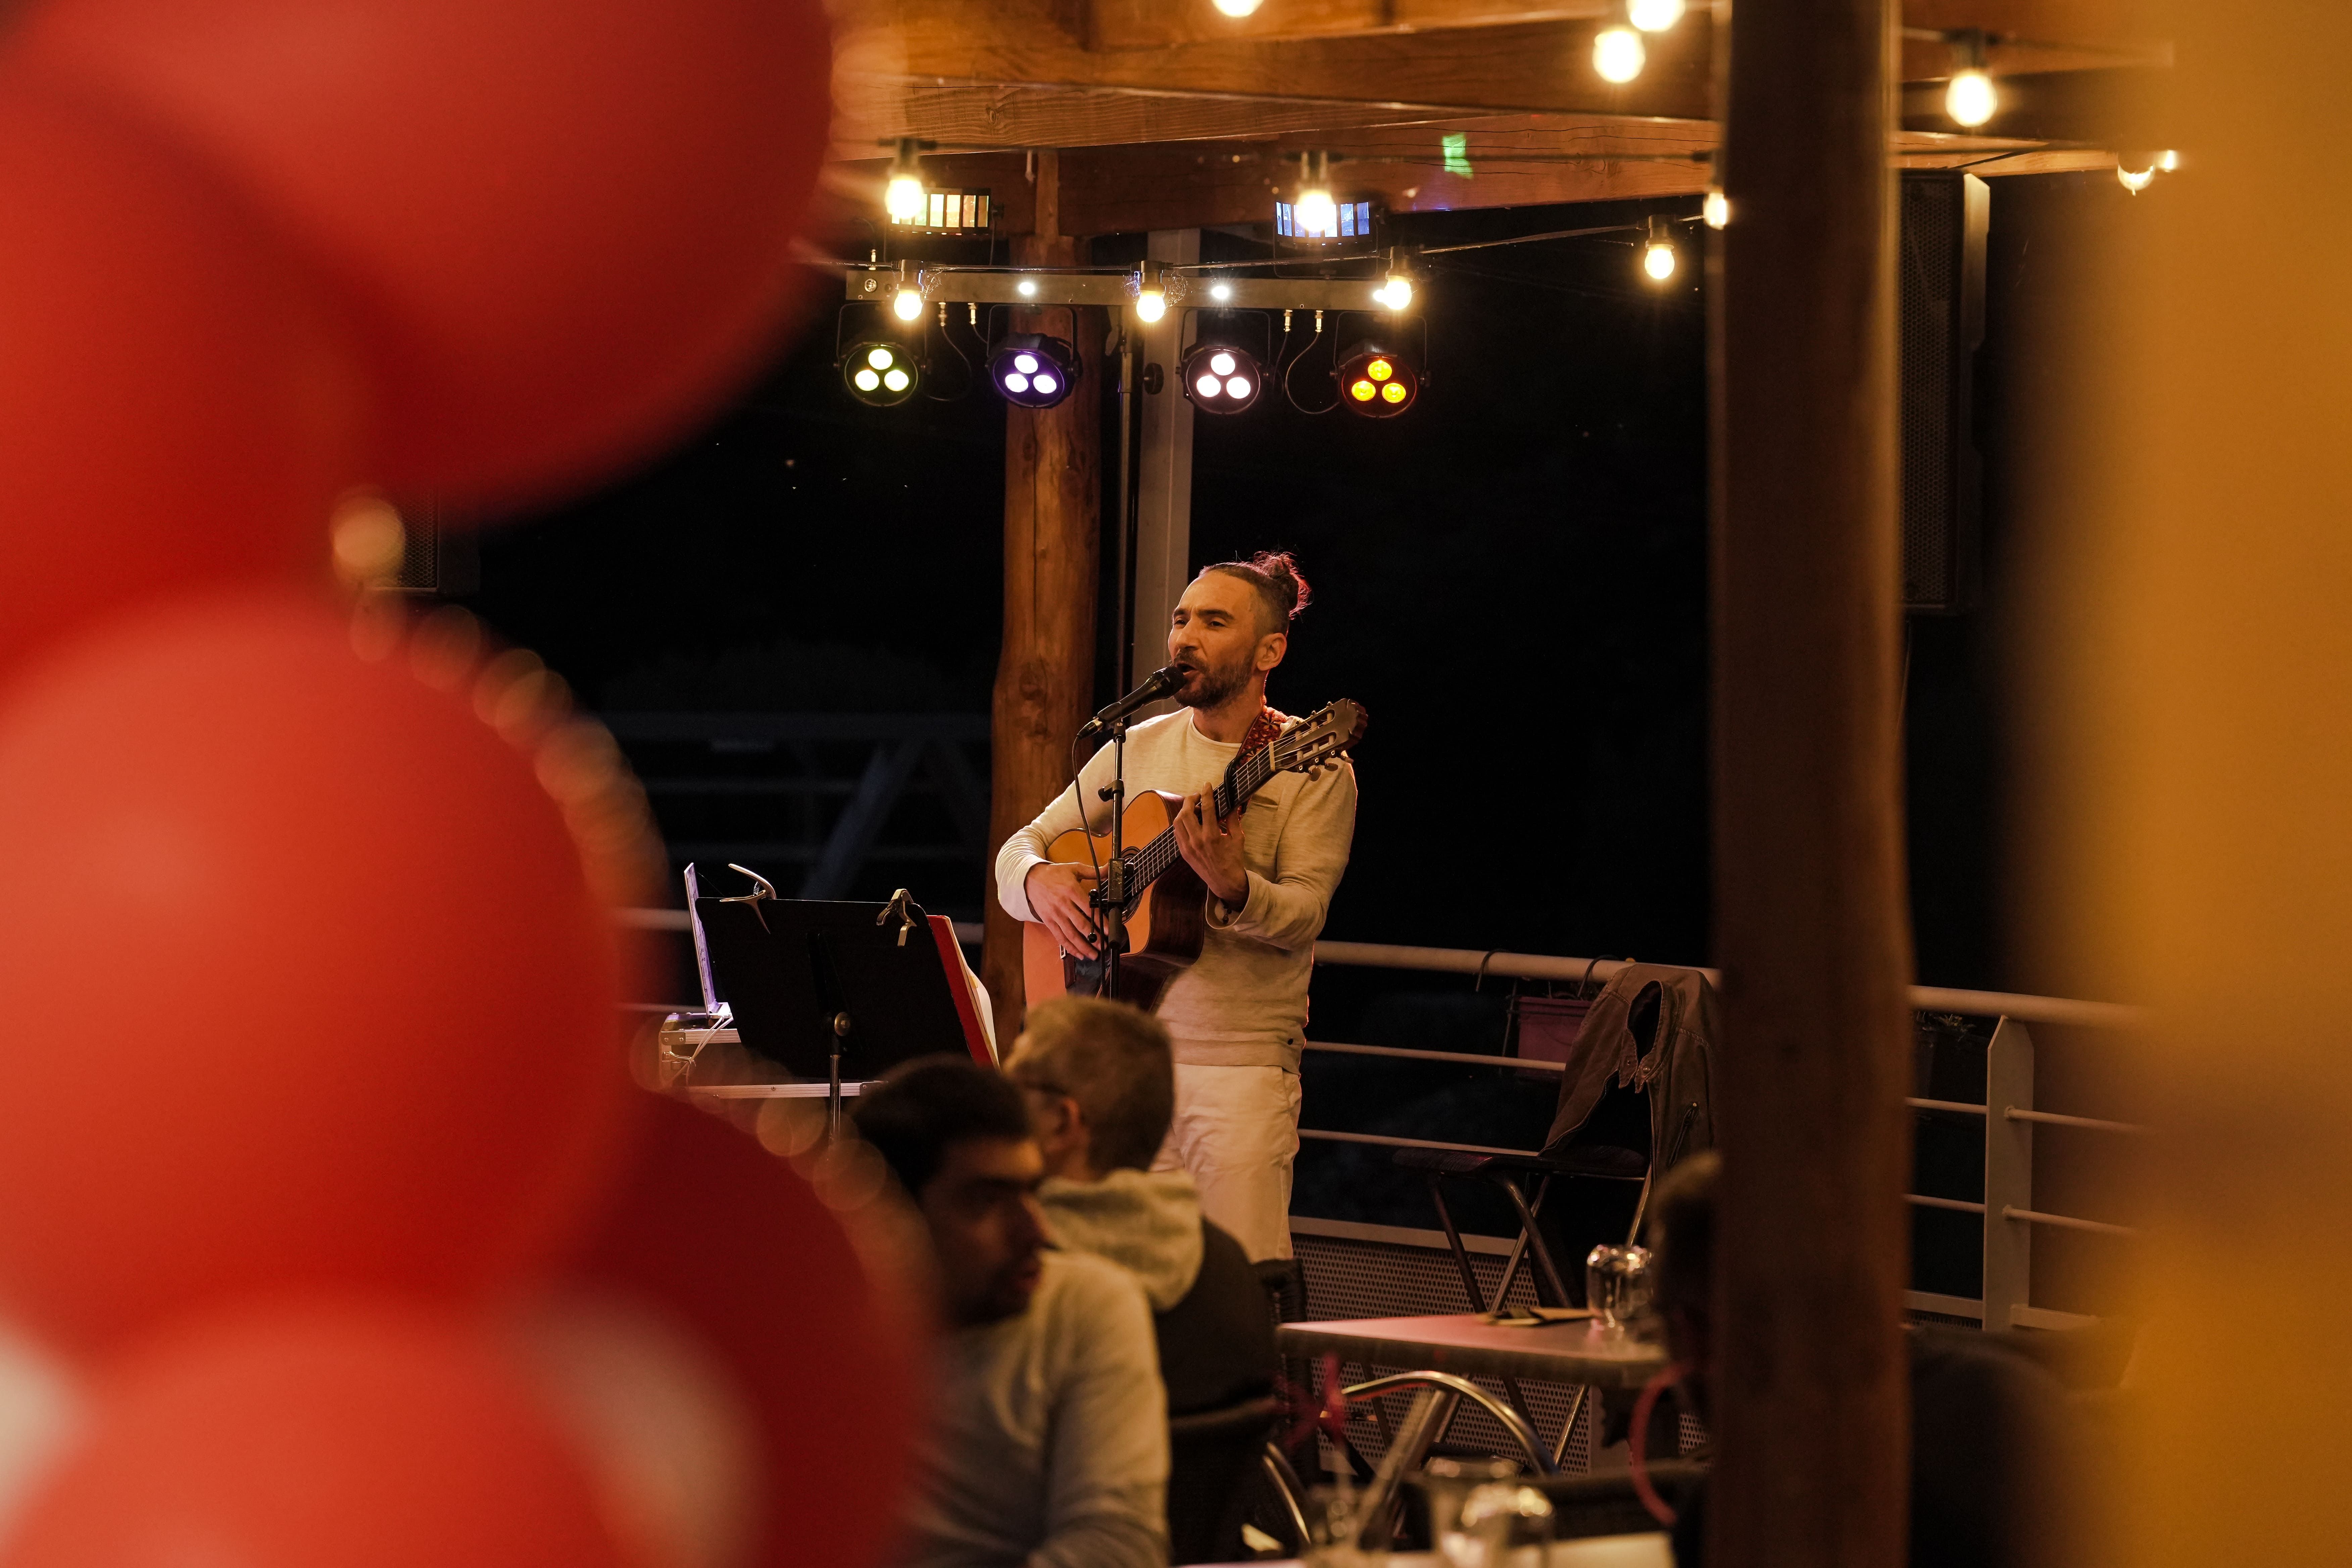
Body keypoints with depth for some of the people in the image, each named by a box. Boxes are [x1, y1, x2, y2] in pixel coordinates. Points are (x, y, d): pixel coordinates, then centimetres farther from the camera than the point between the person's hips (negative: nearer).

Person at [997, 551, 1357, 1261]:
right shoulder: (1137, 750, 12)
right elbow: (1021, 847, 15)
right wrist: (1038, 882, -9)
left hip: (1242, 1063, -4)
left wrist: (1231, 886, -33)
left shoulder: (1310, 767, -3)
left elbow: (1303, 915, -13)